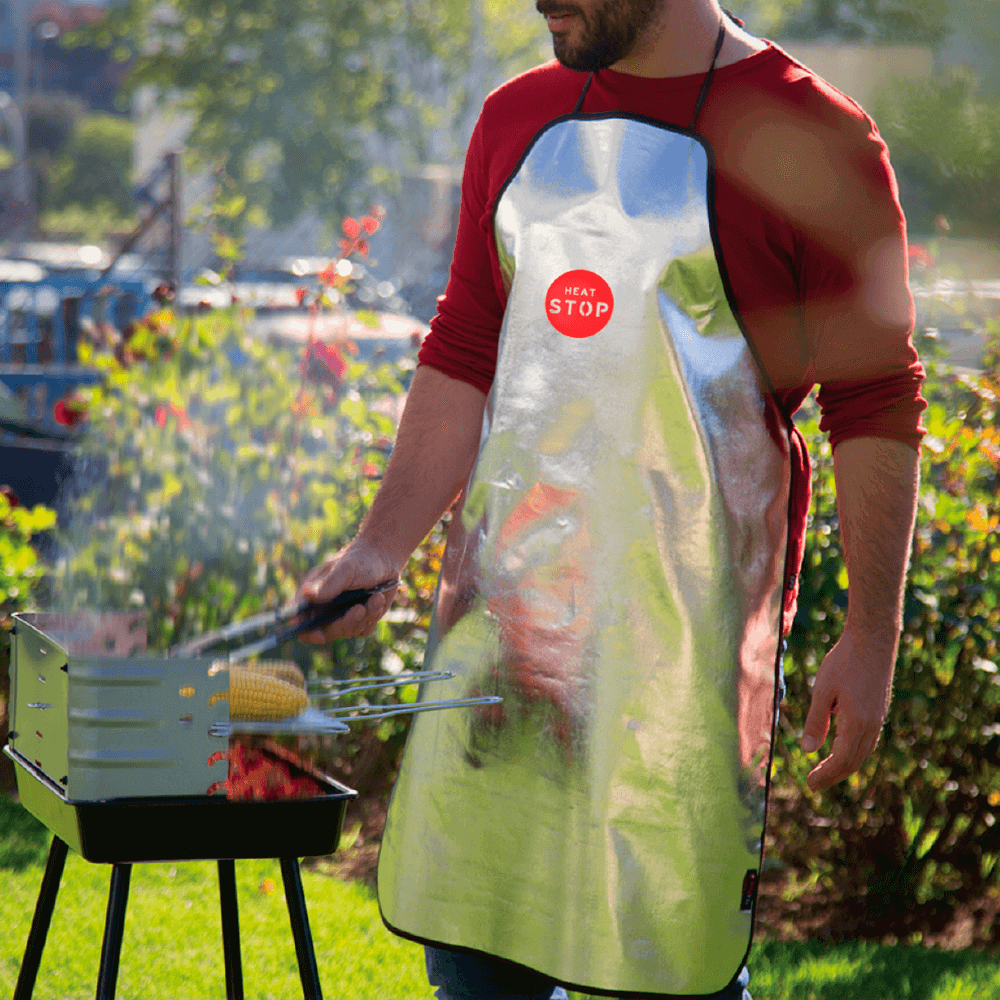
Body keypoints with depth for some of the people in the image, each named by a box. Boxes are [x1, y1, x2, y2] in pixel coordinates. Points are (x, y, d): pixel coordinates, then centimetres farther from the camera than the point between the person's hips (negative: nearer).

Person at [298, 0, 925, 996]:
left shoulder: (809, 139, -6)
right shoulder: (516, 121, 12)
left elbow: (874, 405, -5)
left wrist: (871, 636, -8)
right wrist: (381, 548, 10)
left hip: (686, 627, -6)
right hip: (503, 605, 6)